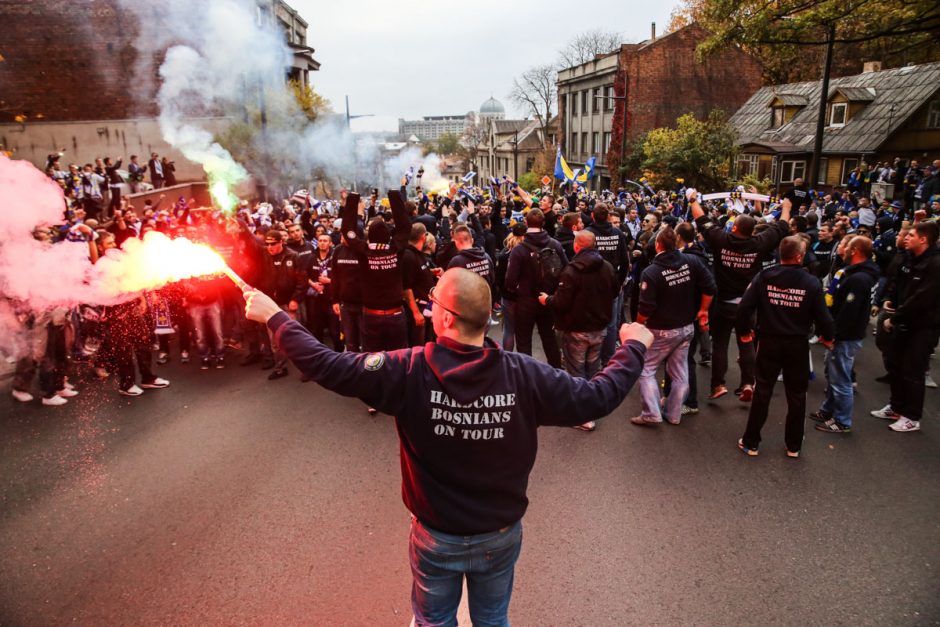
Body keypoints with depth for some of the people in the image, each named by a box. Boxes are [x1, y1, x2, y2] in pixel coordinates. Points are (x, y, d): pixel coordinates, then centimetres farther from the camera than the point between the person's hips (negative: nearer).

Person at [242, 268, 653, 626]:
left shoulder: (410, 371, -26)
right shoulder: (525, 375, -23)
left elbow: (326, 366, -21)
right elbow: (597, 397, -13)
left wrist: (274, 316, -8)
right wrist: (633, 348, 4)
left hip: (437, 536, -1)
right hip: (501, 533, 2)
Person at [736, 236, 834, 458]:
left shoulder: (764, 277, -8)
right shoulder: (811, 282, -10)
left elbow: (744, 307, -12)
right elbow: (822, 316, -8)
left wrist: (744, 331, 4)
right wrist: (827, 337, 12)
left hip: (769, 342, 1)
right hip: (797, 344, -1)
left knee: (762, 393, 10)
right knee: (796, 395, 14)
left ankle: (751, 442, 17)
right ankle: (793, 445, 25)